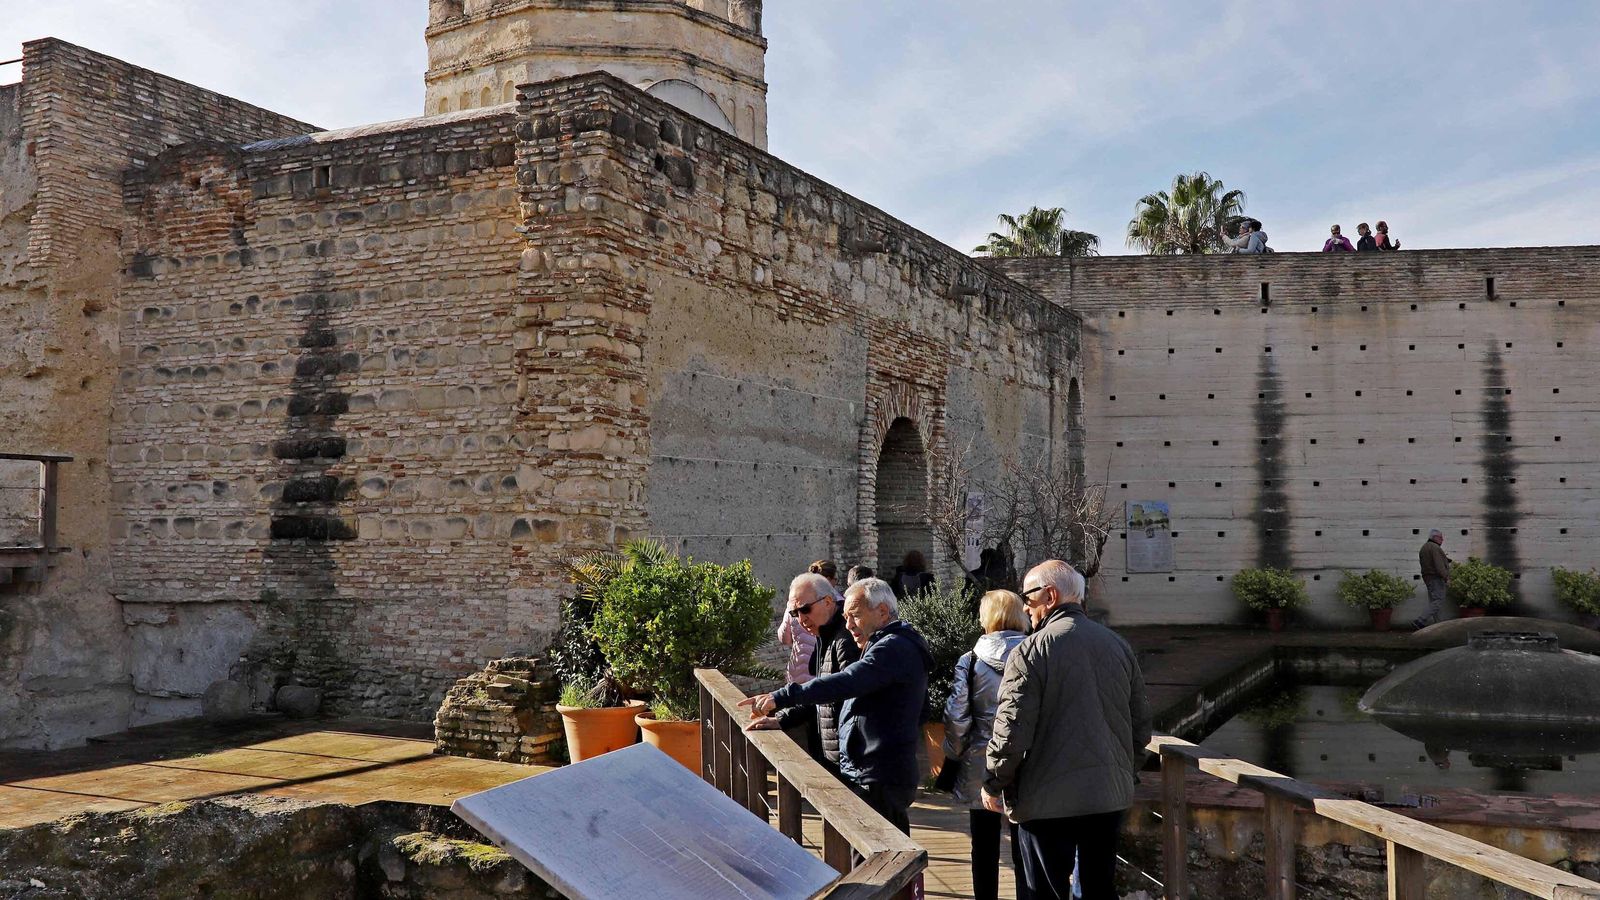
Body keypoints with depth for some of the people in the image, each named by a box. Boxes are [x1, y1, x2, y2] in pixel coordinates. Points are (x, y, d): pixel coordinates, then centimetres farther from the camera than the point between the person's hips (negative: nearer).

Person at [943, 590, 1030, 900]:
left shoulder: (970, 662, -8)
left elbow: (956, 718, -8)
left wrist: (953, 756, 7)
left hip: (982, 770, -1)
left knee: (985, 851, 11)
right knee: (1023, 852, 9)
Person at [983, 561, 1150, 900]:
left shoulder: (1031, 650, -13)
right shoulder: (1118, 645, 6)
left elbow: (1011, 729, -15)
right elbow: (1141, 723, 13)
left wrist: (993, 784, -2)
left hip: (1048, 800, -6)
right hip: (1111, 795, 6)